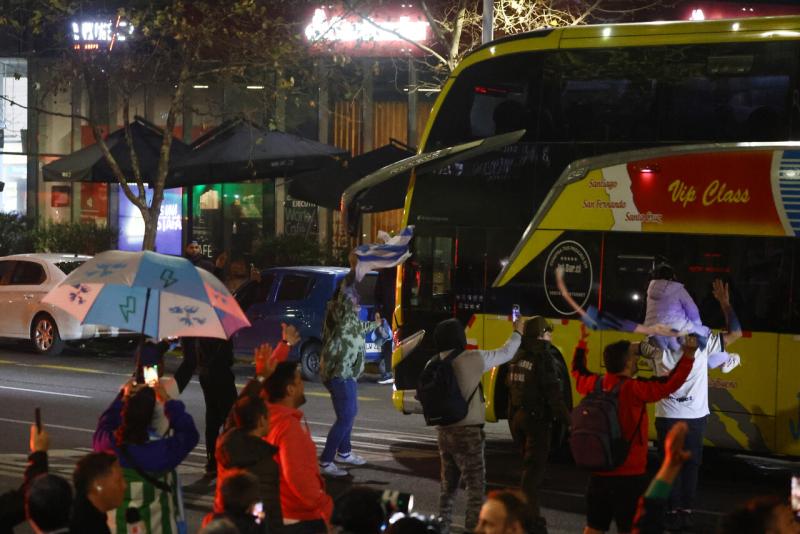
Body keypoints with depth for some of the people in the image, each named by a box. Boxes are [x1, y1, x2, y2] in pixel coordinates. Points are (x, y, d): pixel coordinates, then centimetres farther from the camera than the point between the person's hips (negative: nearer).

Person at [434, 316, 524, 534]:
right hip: (468, 432, -6)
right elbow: (505, 353, 3)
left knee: (448, 484, 17)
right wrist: (517, 333, 20)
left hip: (444, 431, 6)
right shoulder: (472, 359, -11)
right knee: (476, 485, 0)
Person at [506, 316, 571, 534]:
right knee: (534, 467, -5)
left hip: (517, 416, 8)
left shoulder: (517, 357, 10)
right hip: (537, 418, -8)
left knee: (530, 465, 19)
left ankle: (530, 515, 24)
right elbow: (553, 393, -19)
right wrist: (566, 419, -18)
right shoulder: (544, 357, -14)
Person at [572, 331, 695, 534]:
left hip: (599, 472, 6)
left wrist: (582, 341, 34)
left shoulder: (595, 384, 1)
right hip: (628, 475, -6)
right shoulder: (633, 389, -19)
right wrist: (688, 355, -23)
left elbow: (578, 371, 23)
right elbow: (670, 383, -26)